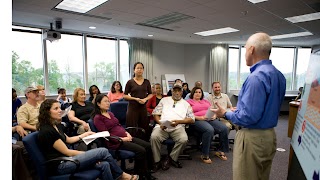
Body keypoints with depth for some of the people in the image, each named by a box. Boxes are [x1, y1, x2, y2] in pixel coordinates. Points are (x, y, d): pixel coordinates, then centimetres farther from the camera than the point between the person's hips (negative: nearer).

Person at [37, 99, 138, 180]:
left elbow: (68, 140, 26)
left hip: (66, 160, 9)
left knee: (104, 165, -12)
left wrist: (85, 134, 28)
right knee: (103, 151, -14)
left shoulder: (56, 125, 12)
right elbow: (67, 152, -16)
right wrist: (88, 154, -8)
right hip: (60, 165, -9)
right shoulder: (47, 131, -18)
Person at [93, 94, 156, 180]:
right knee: (141, 151, -23)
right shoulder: (97, 118, -6)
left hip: (125, 137, 8)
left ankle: (147, 171, 3)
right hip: (115, 141, -8)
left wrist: (127, 133, 2)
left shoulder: (110, 113, 19)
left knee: (148, 146, -7)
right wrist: (122, 139, -17)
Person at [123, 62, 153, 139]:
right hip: (132, 107, -3)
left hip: (143, 107, 3)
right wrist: (135, 99, -12)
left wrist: (145, 99, -7)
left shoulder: (147, 82, 7)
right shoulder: (130, 82, -1)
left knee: (144, 128, 6)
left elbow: (150, 94, 13)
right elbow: (125, 96, 1)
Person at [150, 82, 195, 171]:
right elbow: (155, 113, 15)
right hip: (162, 126, 0)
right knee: (154, 137, -30)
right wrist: (160, 123, -6)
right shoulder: (164, 100, 21)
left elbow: (192, 119, 8)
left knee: (184, 139, -31)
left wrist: (179, 121, -9)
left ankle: (171, 158, -6)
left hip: (178, 127, 0)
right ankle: (157, 161, -10)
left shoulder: (186, 104, 18)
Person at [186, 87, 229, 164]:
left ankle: (221, 151, -4)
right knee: (209, 130, -36)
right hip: (198, 120, -5)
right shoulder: (189, 102, 13)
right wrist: (199, 117, -14)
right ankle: (205, 155, -23)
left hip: (210, 119, 5)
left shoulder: (206, 101, 29)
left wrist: (214, 116, 0)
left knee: (224, 128, -22)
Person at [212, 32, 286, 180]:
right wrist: (238, 109, 19)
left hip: (253, 138, -9)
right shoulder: (278, 75, 7)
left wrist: (225, 114, -9)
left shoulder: (256, 77, -23)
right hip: (269, 135, 9)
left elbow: (248, 117, -26)